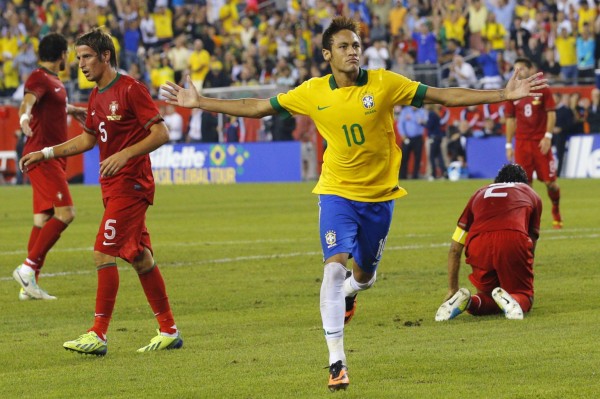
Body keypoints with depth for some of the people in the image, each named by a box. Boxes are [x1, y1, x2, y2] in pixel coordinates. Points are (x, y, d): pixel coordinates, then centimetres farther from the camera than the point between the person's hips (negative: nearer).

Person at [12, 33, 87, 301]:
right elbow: (28, 100, -33)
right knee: (65, 213, -18)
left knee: (43, 219, 8)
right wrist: (25, 115, -54)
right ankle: (28, 267, -18)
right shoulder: (39, 78, -12)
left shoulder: (54, 81, 18)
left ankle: (29, 285, 9)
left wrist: (73, 110, 58)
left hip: (53, 156, 10)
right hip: (41, 155, -10)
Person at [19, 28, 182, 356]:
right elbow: (88, 139, 26)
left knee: (104, 253, -13)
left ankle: (98, 335, -12)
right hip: (113, 186, 9)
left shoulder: (130, 89, -12)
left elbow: (161, 133, -15)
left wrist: (125, 154, -25)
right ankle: (169, 331, 16)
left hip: (130, 184, -9)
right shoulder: (96, 96, 14)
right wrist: (45, 153, 20)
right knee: (139, 257, 10)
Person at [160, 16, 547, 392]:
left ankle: (348, 292, 55)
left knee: (364, 274, 13)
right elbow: (257, 107, 3)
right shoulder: (313, 92, -7)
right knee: (335, 267, -19)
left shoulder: (384, 83, -9)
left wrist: (505, 94, -12)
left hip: (379, 195, 1)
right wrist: (199, 102, 2)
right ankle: (337, 362, -14)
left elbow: (444, 96, -7)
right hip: (337, 192, -1)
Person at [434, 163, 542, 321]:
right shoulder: (531, 194, 30)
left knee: (487, 294, 26)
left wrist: (452, 289, 36)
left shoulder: (480, 193, 34)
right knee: (524, 296, 18)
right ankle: (510, 300, -16)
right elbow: (531, 248, 33)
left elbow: (455, 249, 30)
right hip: (514, 241, -2)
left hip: (478, 245, 2)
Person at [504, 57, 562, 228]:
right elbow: (510, 119, 10)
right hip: (521, 142, 2)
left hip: (541, 142, -2)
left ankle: (556, 213, 21)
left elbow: (551, 114, -3)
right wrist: (509, 144, 6)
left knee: (550, 181, -1)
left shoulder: (542, 90, -1)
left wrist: (548, 137, -12)